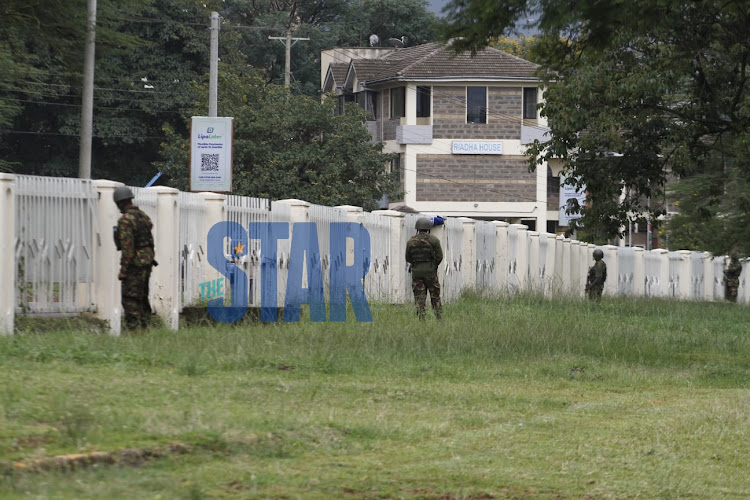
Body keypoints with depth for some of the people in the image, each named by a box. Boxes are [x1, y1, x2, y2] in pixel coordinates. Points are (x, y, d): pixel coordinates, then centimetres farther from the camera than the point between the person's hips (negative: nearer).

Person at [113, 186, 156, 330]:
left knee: (130, 300, -6)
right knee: (142, 297, 16)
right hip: (147, 262, 9)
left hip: (135, 264, -9)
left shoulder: (125, 220, -16)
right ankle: (145, 327, 18)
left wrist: (123, 270, -17)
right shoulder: (143, 216, 10)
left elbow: (127, 248, -21)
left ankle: (133, 329, -10)